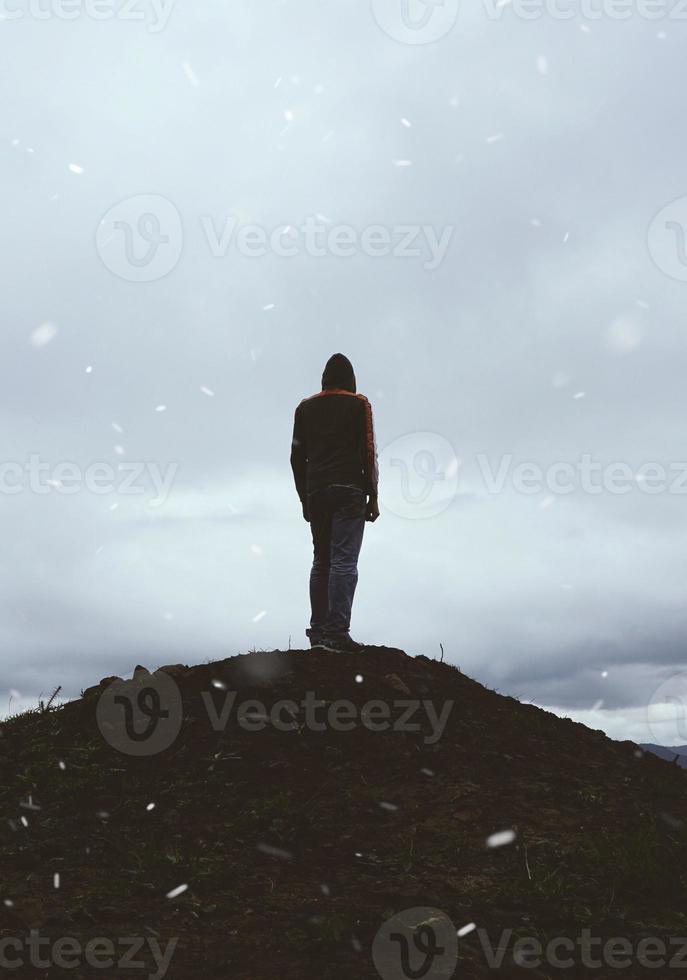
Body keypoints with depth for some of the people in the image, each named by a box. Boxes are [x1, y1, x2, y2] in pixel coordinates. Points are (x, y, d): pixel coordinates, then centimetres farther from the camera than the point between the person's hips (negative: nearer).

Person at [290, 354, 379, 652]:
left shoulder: (305, 407, 15)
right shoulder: (358, 404, 4)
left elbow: (297, 456, 14)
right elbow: (368, 452, -2)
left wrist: (304, 499, 19)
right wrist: (373, 497, 0)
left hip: (316, 492, 5)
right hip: (349, 491, -4)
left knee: (321, 561, 11)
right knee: (344, 561, -8)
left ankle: (318, 630, 10)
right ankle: (337, 633, -13)